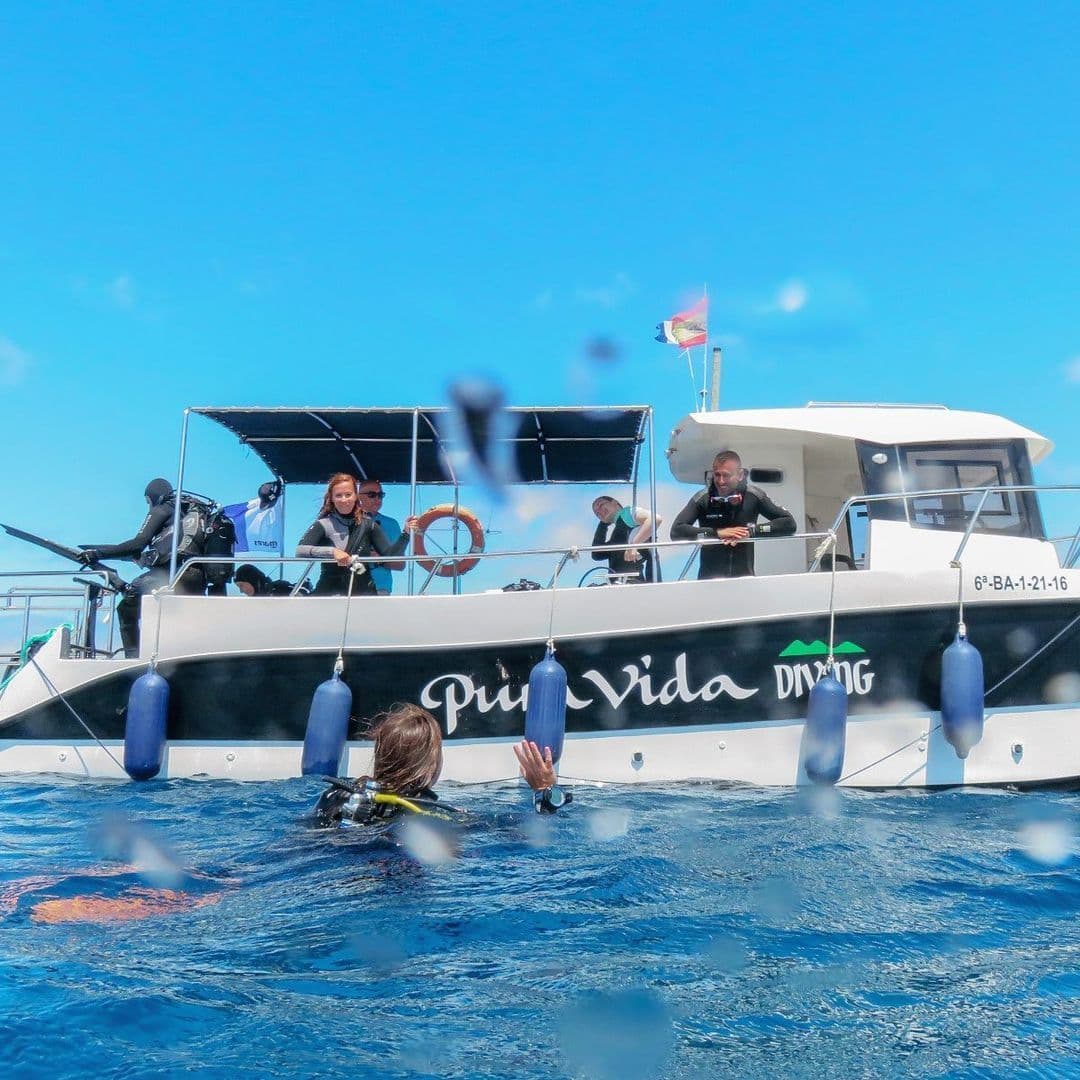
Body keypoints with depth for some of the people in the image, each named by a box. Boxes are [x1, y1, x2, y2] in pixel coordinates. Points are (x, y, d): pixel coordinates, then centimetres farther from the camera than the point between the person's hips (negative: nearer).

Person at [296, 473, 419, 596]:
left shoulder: (368, 525, 8)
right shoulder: (323, 525, 0)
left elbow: (390, 554, 2)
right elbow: (300, 551, -14)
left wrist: (406, 533, -12)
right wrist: (332, 551, -26)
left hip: (363, 591, 2)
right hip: (330, 592, -2)